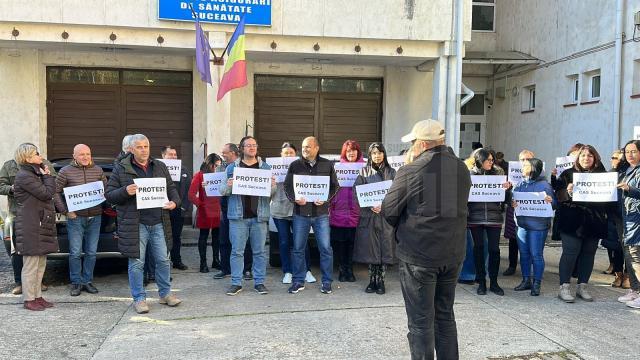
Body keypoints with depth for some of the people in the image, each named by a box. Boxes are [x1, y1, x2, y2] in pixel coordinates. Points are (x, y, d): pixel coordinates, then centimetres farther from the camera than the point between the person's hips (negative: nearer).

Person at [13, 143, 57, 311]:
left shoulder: (35, 174, 19)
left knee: (41, 264, 13)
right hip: (30, 227, -10)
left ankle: (37, 296, 21)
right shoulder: (24, 176, -13)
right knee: (31, 264, -3)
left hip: (41, 226, 10)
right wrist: (47, 176, -6)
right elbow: (46, 193, -17)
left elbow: (49, 192, 16)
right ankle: (29, 299, 6)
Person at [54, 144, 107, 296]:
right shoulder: (66, 171, -1)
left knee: (91, 252, 7)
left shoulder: (98, 170, 8)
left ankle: (87, 281, 19)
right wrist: (65, 211, -8)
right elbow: (56, 192, 0)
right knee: (75, 252, 1)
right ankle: (76, 283, 13)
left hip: (95, 217, 3)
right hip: (75, 217, -3)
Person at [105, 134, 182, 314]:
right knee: (136, 263, 3)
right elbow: (109, 194, 2)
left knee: (163, 260, 9)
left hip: (158, 223, 3)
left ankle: (165, 293, 25)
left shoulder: (160, 167, 12)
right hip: (135, 225, -3)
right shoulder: (121, 169, 2)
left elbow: (171, 188, 16)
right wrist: (125, 192, -17)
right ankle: (139, 298, 17)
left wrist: (174, 201, -4)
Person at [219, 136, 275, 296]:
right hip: (238, 216, -1)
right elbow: (223, 191, 6)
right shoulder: (232, 167, 8)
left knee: (259, 251, 5)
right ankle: (236, 283, 11)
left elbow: (271, 193, 11)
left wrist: (272, 186, -12)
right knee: (237, 251, 2)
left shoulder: (265, 167, 11)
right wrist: (228, 186, -16)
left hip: (259, 216, 1)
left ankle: (259, 282, 14)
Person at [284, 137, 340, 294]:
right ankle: (298, 281, 19)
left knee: (325, 248, 0)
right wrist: (294, 198, -11)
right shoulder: (295, 165, 7)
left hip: (321, 212, -1)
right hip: (300, 212, 1)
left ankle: (326, 282, 13)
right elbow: (287, 186, 7)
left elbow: (335, 186, 6)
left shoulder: (327, 165, 6)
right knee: (298, 248, 6)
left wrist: (325, 199, -11)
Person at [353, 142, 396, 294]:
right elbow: (356, 191, -3)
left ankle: (380, 280, 10)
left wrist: (383, 206, -15)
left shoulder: (391, 172, 6)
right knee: (370, 248, 2)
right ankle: (372, 280, 13)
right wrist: (370, 205, -16)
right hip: (368, 215, 0)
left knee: (384, 248, 0)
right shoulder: (364, 172, 6)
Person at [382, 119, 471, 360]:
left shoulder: (410, 172, -16)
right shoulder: (462, 169, 3)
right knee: (445, 315, 20)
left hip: (418, 256, -6)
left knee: (421, 321, 6)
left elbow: (388, 211, -7)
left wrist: (403, 228, 11)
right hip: (453, 254, 6)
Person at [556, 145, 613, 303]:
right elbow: (558, 195, -3)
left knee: (588, 253, 7)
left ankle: (582, 287, 18)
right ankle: (564, 287, 0)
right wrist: (567, 192, -22)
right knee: (570, 252, -6)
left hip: (593, 222, 4)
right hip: (572, 222, -3)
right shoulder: (568, 174, 3)